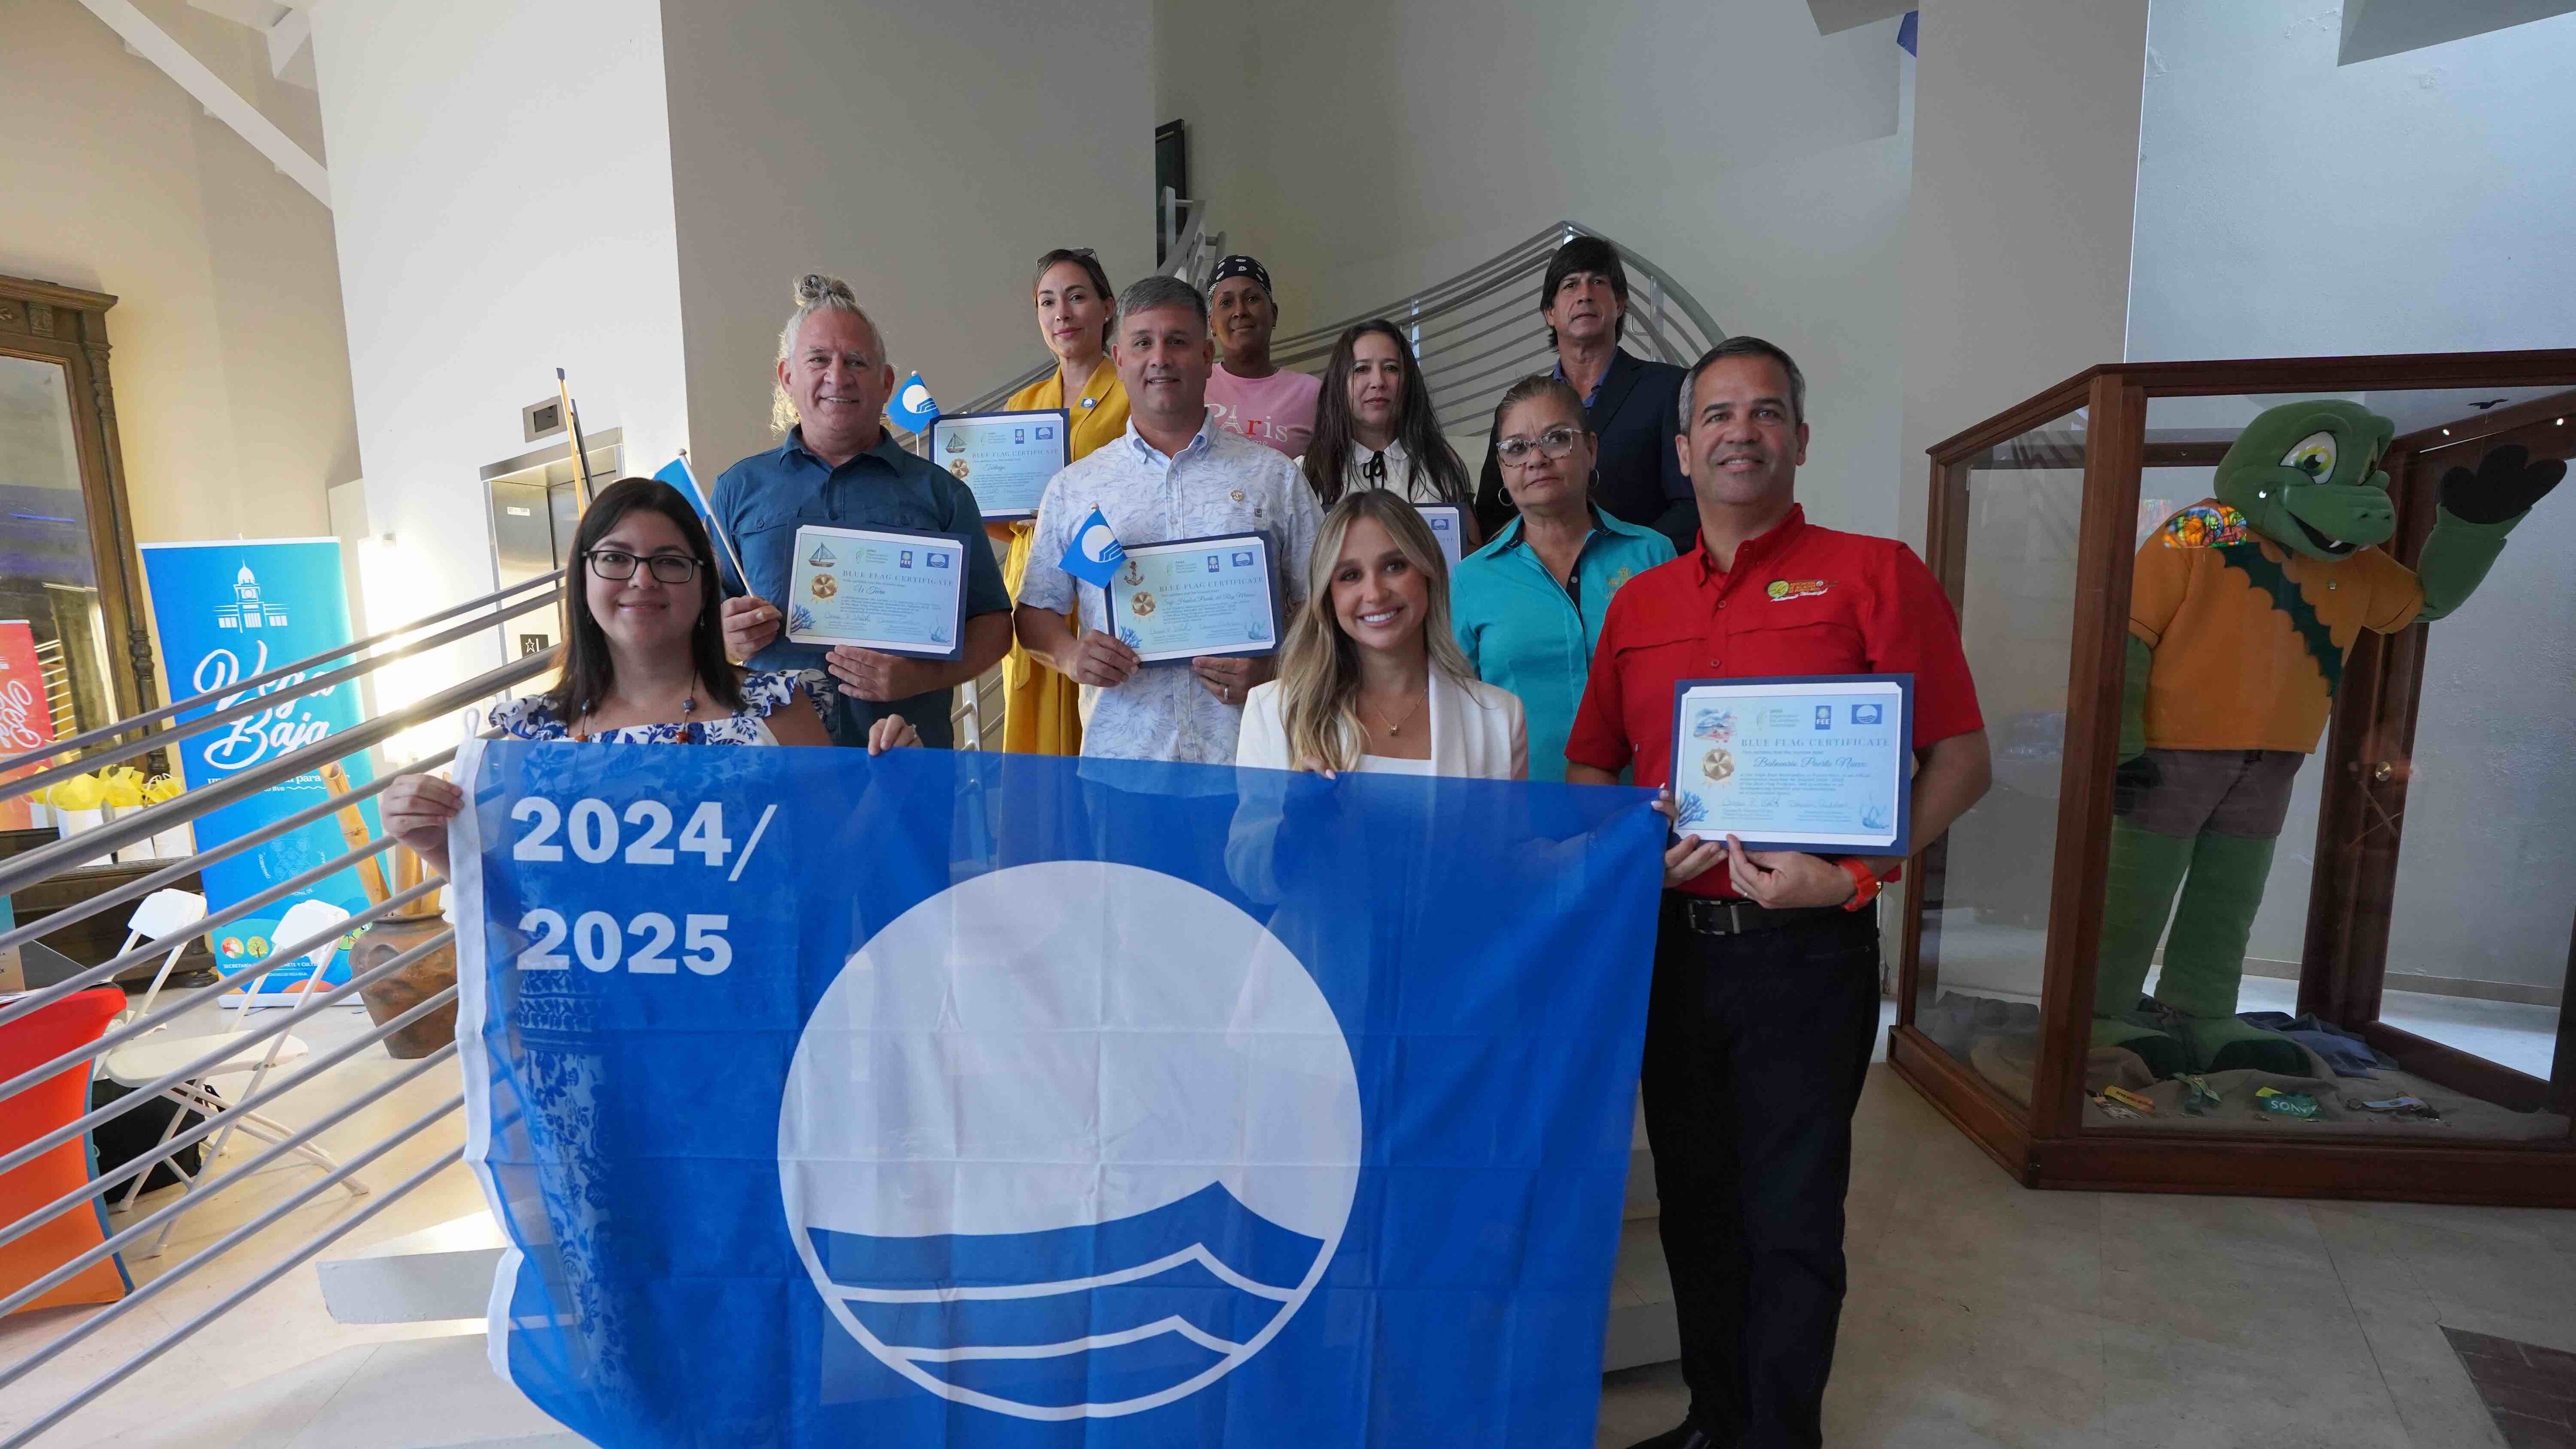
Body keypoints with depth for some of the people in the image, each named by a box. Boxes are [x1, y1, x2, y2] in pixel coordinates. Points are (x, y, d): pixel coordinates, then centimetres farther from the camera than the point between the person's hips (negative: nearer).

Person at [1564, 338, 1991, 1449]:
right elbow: (1589, 766, 14)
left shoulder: (1875, 574, -2)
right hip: (1669, 940, 5)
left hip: (1806, 949, -4)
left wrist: (1853, 872, -19)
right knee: (1695, 1203, 17)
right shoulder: (1638, 602, 10)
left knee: (1791, 1219, 5)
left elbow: (1960, 758, -6)